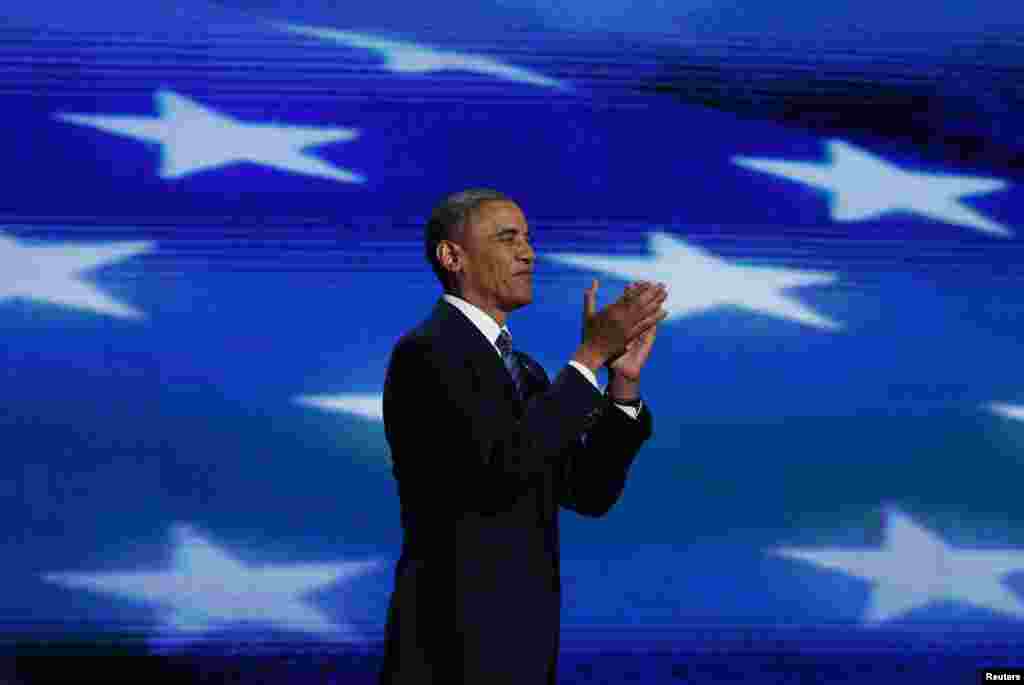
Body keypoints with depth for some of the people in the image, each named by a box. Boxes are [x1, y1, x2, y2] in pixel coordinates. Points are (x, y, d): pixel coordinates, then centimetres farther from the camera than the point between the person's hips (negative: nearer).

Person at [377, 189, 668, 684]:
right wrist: (591, 354, -20)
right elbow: (503, 467, -25)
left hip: (519, 645, 9)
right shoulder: (426, 352, -12)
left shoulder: (523, 370, 18)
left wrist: (623, 379, -1)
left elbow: (588, 493, 11)